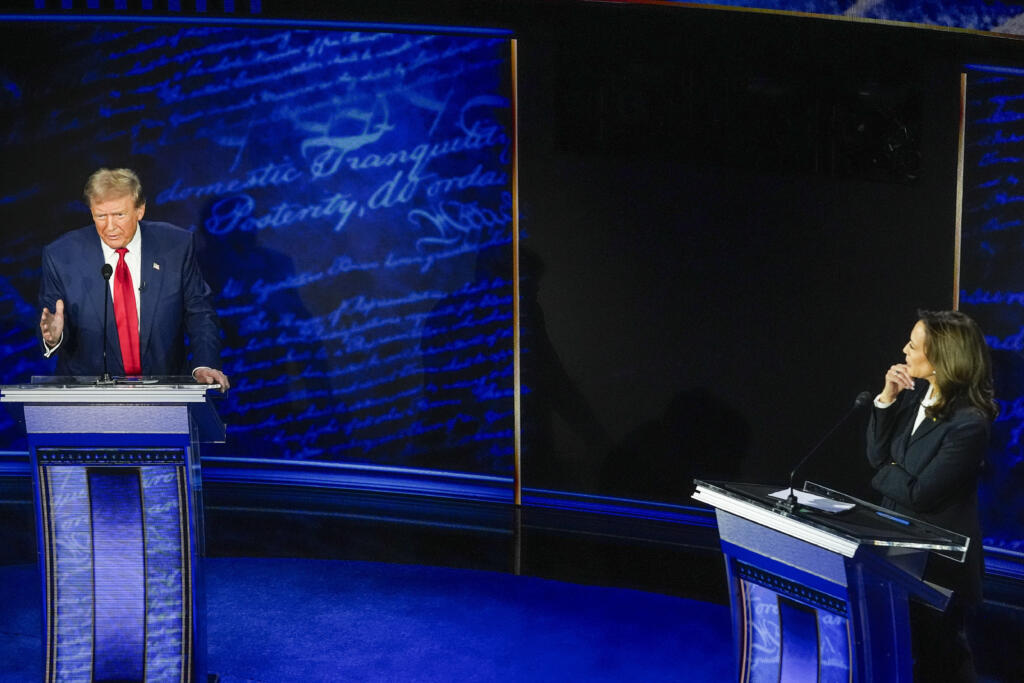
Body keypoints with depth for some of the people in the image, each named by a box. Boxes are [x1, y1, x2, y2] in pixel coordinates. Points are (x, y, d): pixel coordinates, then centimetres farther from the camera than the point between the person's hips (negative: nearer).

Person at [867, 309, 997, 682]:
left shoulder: (969, 423, -26)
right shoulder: (917, 393, -3)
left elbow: (919, 494, -24)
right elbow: (877, 455, -1)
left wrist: (884, 473, -6)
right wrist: (886, 399, -13)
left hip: (939, 557, -7)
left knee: (938, 652, 11)